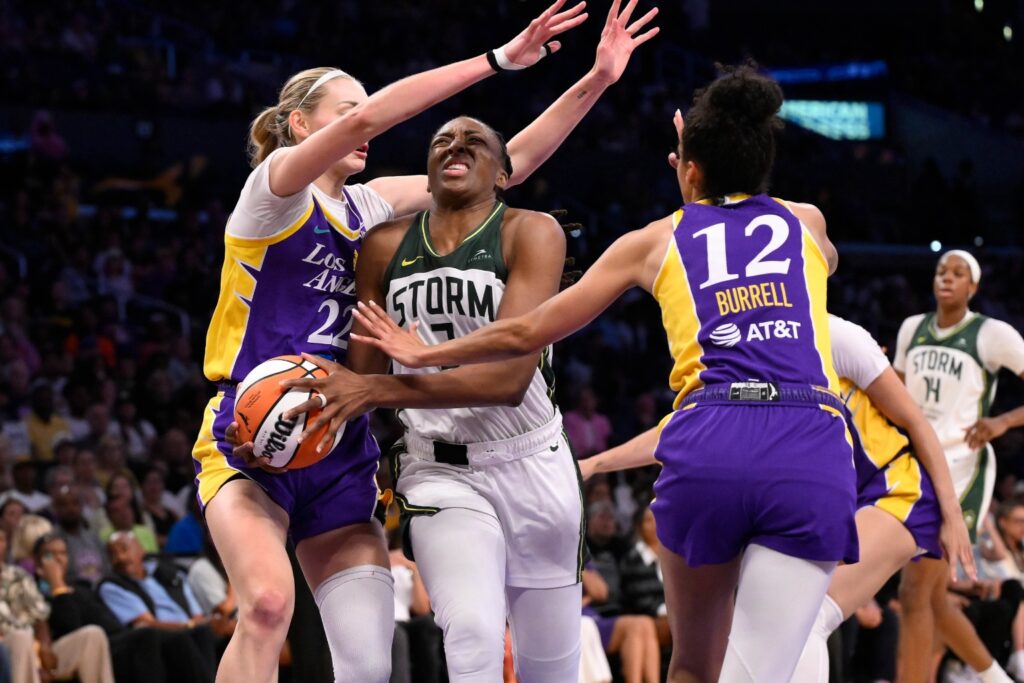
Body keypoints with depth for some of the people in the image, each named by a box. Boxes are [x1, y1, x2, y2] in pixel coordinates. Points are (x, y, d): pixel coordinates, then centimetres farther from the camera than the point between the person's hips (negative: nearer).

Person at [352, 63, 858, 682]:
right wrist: (710, 186, 54)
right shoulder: (807, 224, 23)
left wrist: (426, 355, 38)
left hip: (707, 444, 0)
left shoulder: (656, 241, 19)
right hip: (813, 452, 0)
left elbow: (527, 333, 22)